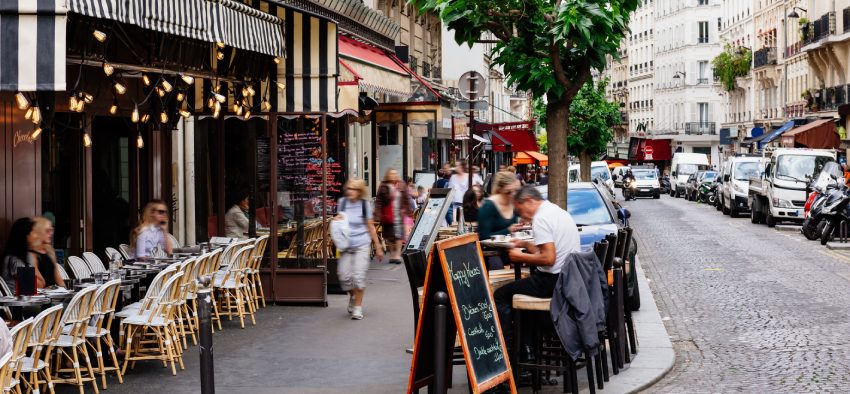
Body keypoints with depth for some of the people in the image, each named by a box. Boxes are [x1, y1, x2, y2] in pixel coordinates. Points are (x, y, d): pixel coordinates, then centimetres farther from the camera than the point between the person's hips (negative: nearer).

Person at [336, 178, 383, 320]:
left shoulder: (364, 204, -3)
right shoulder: (342, 202, 2)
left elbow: (370, 227, 4)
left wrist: (377, 247, 5)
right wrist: (337, 220, -7)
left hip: (362, 245, -3)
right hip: (346, 244, 3)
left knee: (359, 276, -9)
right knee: (344, 275, -2)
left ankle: (358, 307, 4)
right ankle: (352, 296, 29)